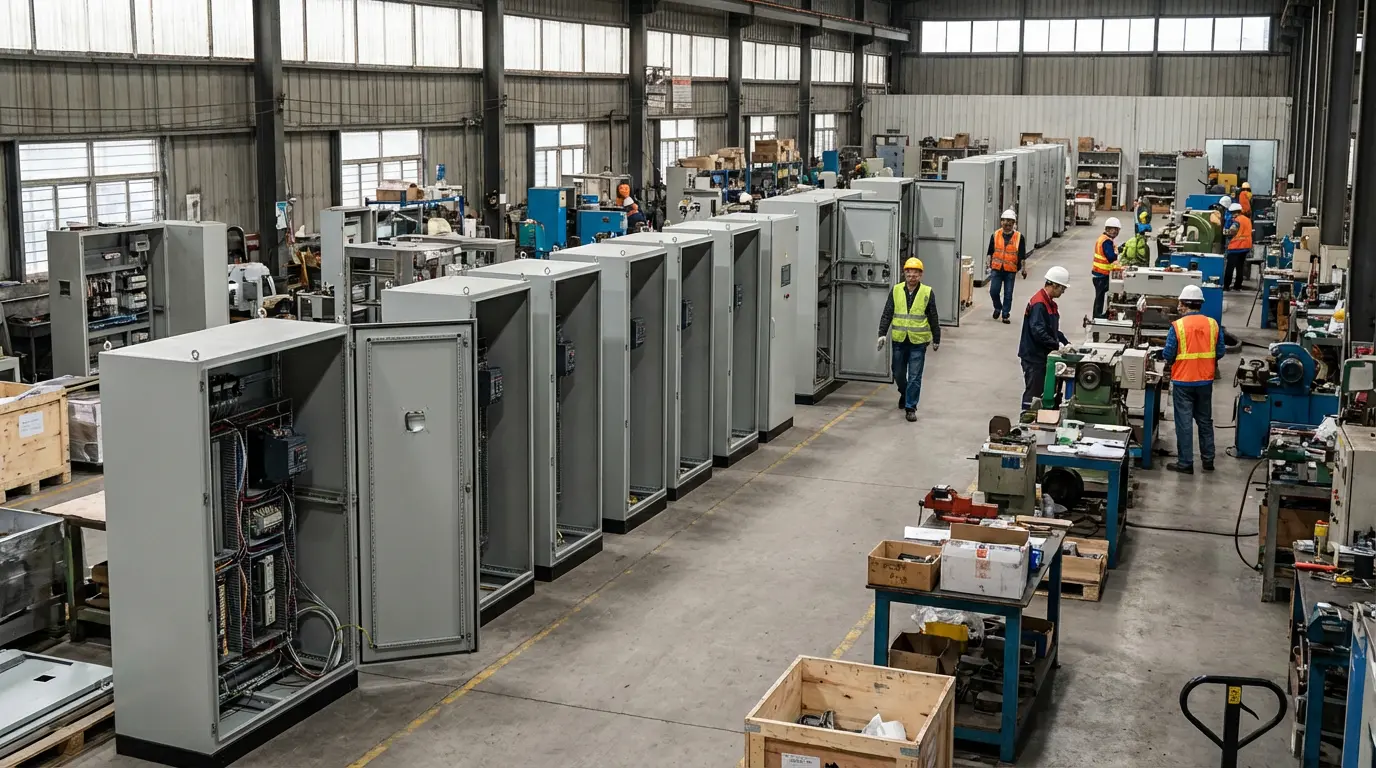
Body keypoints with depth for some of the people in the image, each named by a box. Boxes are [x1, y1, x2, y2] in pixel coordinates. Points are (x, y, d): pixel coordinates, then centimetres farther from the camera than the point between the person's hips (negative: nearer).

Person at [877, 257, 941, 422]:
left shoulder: (927, 292, -2)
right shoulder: (896, 290, 2)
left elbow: (933, 318, 3)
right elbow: (887, 314, 3)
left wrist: (936, 339, 7)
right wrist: (882, 333, -6)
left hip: (918, 341, -2)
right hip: (899, 340, 2)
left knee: (915, 377, -3)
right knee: (898, 374, 14)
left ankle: (910, 407, 5)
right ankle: (904, 394, 42)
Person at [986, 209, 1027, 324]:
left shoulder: (1019, 237, 1)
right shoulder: (995, 235, 4)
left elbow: (1022, 255, 3)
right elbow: (990, 252, 10)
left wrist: (1024, 268, 1)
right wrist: (989, 264, 5)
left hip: (1011, 270, -1)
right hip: (996, 268, 1)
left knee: (1008, 294, 2)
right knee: (993, 291, -1)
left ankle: (1005, 314, 12)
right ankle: (998, 308, 26)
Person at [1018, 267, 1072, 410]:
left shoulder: (1050, 304, 13)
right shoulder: (1039, 304, -19)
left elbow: (1053, 330, 20)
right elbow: (1038, 332, -27)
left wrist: (1066, 343, 7)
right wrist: (1058, 346, -24)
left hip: (1043, 355, 10)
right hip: (1033, 356, -10)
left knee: (1042, 392, 13)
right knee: (1033, 393, -5)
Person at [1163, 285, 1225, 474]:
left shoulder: (1177, 326, -14)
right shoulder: (1213, 324, -3)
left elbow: (1167, 355, -11)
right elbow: (1220, 352, 2)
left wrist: (1174, 360, 11)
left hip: (1183, 381, -4)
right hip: (1205, 381, 4)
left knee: (1184, 422, 4)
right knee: (1205, 420, 17)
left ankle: (1185, 463, 7)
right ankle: (1208, 460, 24)